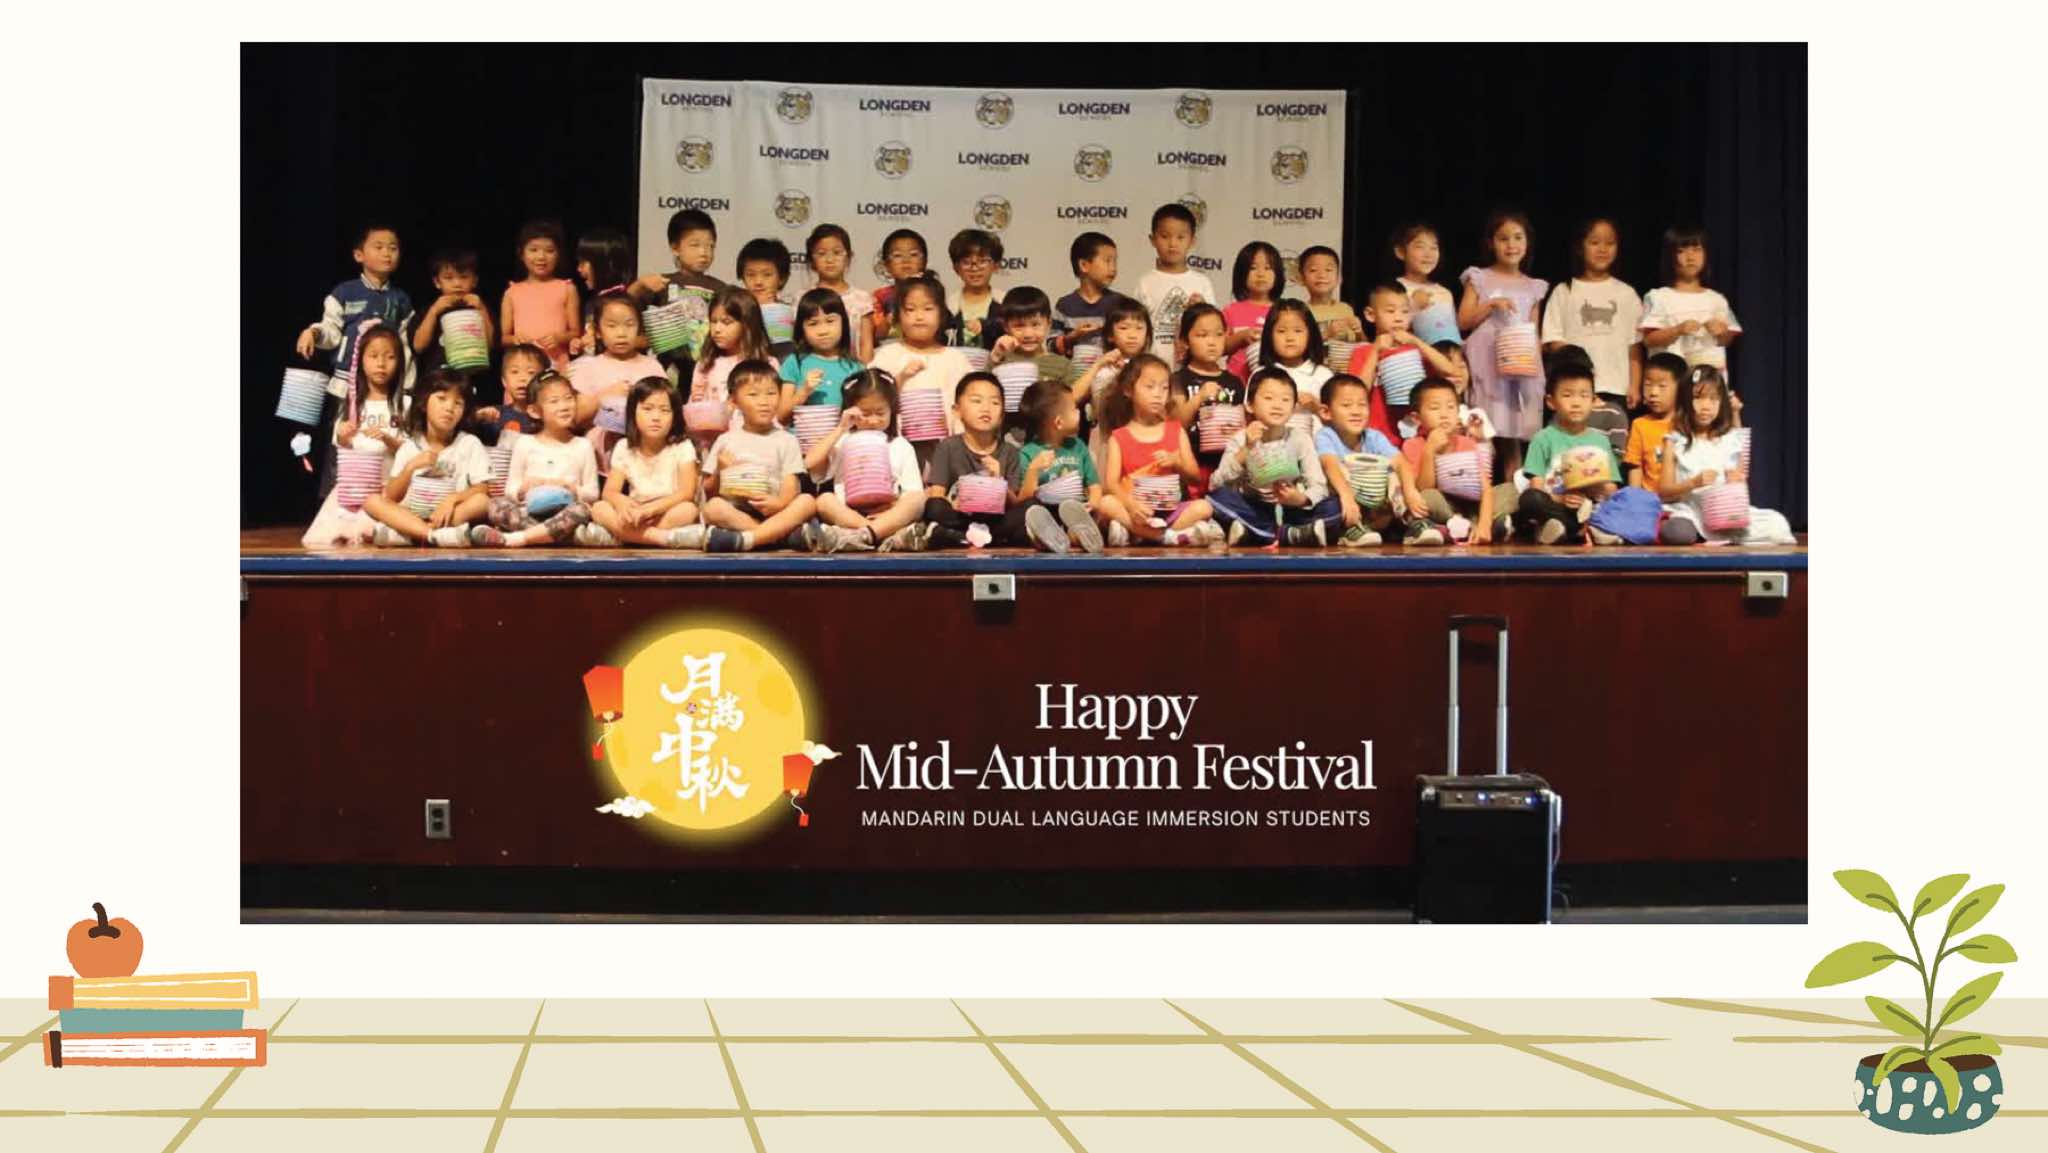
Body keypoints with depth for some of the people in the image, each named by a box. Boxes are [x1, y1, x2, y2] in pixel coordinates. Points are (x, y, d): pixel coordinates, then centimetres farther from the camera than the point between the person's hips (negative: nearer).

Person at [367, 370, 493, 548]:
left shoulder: (470, 444, 4)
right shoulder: (409, 447, 9)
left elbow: (482, 490, -6)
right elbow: (391, 498, 2)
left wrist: (452, 498, -24)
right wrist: (410, 467, -14)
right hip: (412, 515, 2)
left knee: (482, 501, -30)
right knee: (372, 501, -21)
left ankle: (400, 535, -35)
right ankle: (437, 535, -40)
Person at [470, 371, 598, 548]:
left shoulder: (582, 446, 13)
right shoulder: (525, 444, 13)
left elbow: (593, 494, 12)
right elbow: (510, 491, 12)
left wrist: (573, 489, -8)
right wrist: (523, 488, -9)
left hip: (563, 516, 0)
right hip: (528, 514, 0)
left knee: (581, 510, -37)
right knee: (496, 505, -29)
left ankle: (509, 539, -40)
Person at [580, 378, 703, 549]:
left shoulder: (682, 447, -5)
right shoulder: (624, 448, 3)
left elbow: (687, 493, -15)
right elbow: (610, 491, -4)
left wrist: (653, 507, -31)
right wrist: (621, 501, -31)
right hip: (635, 514, 2)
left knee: (688, 510, -33)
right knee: (599, 508, -23)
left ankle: (621, 536, -34)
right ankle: (666, 538, -36)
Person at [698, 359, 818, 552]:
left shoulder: (786, 441, 15)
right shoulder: (726, 440, 15)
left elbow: (790, 484, 2)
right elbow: (709, 492, 13)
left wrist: (780, 503, -20)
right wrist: (719, 473, -9)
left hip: (772, 513, 1)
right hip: (735, 512, -1)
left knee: (807, 501, -28)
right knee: (713, 507, -32)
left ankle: (744, 540, -43)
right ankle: (777, 534, -34)